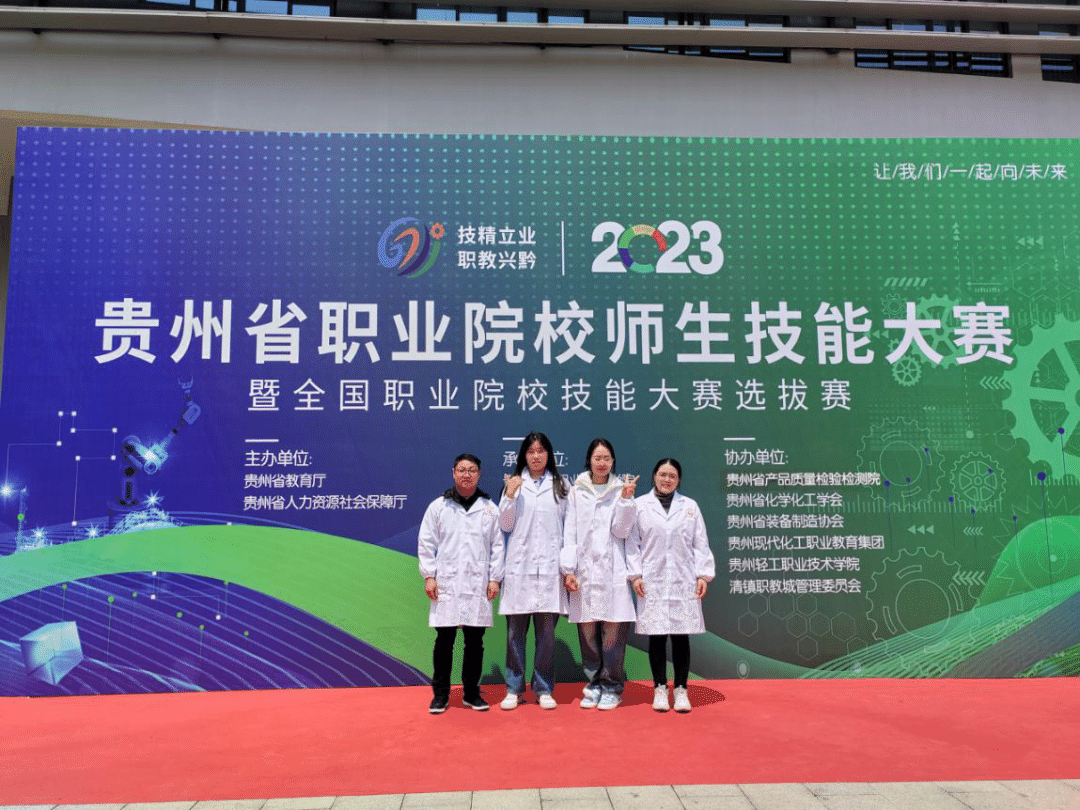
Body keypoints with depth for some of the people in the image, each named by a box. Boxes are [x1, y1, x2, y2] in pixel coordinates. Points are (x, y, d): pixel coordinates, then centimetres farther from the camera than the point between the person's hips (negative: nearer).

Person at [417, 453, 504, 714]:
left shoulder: (489, 508, 9)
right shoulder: (438, 506, 6)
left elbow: (497, 545, 9)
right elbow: (426, 543, 5)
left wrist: (495, 578, 2)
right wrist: (429, 576, -2)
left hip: (478, 585, 1)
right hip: (446, 585, -1)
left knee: (475, 641, 6)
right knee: (444, 640, 2)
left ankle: (472, 693, 20)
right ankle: (440, 694, 14)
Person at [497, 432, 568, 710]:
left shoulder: (559, 486, 10)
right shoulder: (515, 484, 8)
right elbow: (505, 525, 5)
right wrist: (510, 496, -8)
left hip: (549, 566, 0)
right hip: (520, 565, 0)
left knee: (546, 630, 3)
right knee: (515, 630, 3)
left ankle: (544, 689, 14)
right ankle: (514, 688, 14)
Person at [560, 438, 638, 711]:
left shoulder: (620, 490, 7)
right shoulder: (577, 491, 9)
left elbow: (621, 531, -1)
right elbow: (570, 532, 7)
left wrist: (625, 499, -12)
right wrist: (568, 569, 0)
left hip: (613, 570, -1)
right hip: (584, 572, 1)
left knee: (613, 631, -2)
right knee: (587, 631, 4)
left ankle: (611, 687, 11)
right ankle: (594, 684, 18)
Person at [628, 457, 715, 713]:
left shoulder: (690, 506, 10)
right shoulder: (639, 506, 5)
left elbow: (700, 543, 10)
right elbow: (632, 542, 3)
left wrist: (703, 574, 3)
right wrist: (635, 574, -4)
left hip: (684, 581, 1)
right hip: (652, 582, -1)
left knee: (681, 635, 4)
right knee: (656, 636, 3)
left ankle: (681, 689, 14)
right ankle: (660, 688, 15)